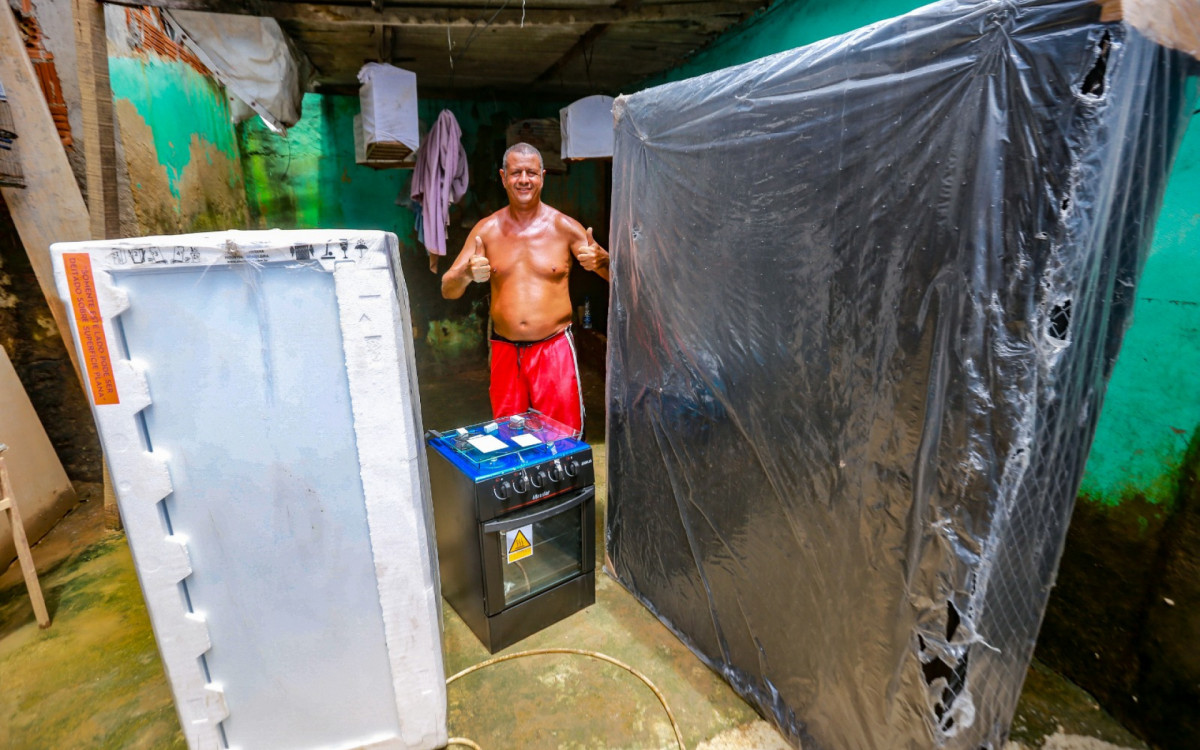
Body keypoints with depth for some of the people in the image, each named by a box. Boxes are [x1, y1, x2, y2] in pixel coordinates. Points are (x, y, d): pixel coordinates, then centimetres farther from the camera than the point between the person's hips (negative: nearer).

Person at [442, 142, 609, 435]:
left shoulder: (563, 227, -1)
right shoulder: (486, 229, 5)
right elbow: (447, 290, 3)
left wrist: (601, 261, -25)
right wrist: (467, 275, -20)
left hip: (554, 348, -2)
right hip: (505, 351, 2)